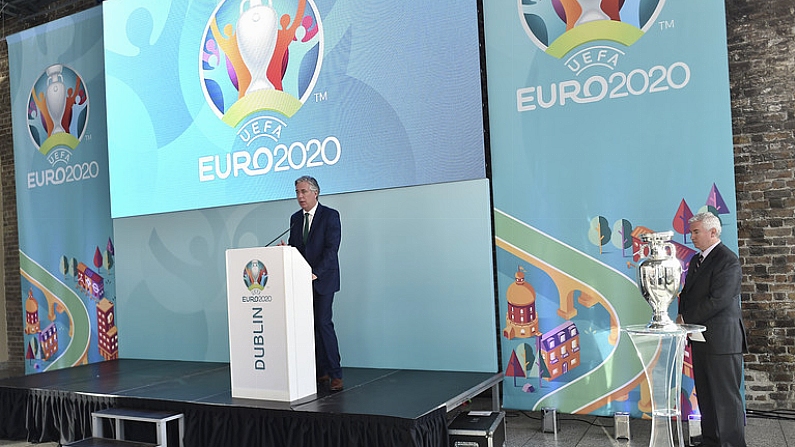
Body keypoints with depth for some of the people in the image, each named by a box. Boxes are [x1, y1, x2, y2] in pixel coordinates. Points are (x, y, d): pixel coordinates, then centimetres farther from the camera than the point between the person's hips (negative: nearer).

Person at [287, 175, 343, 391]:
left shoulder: (330, 215, -4)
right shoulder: (295, 218, 15)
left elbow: (331, 249, -12)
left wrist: (315, 273, -20)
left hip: (323, 279, -5)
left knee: (323, 323, -10)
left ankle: (335, 374, -3)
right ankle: (321, 372, 10)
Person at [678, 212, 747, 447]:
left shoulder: (728, 260, -13)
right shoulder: (696, 260, 16)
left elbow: (718, 300, -20)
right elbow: (687, 293, 20)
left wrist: (686, 319, -14)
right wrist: (682, 316, 0)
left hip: (722, 339, -9)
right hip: (700, 338, 9)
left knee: (726, 396, -2)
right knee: (705, 395, 15)